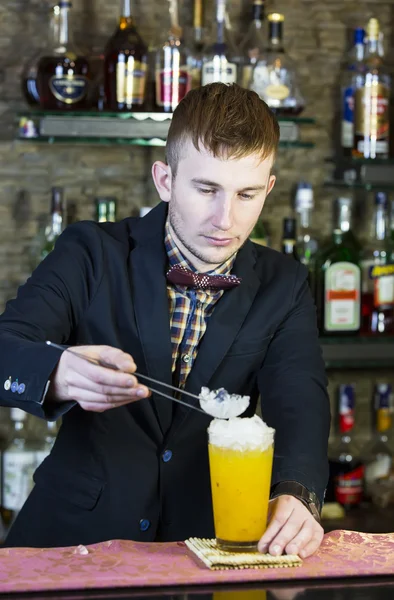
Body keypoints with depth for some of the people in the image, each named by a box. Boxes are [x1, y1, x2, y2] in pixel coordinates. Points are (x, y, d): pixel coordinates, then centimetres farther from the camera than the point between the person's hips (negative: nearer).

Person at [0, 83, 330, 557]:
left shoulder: (283, 287, 5)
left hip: (208, 541, 1)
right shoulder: (92, 254, -2)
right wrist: (61, 374, -37)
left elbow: (299, 402, -9)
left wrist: (296, 495, -30)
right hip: (78, 536, 0)